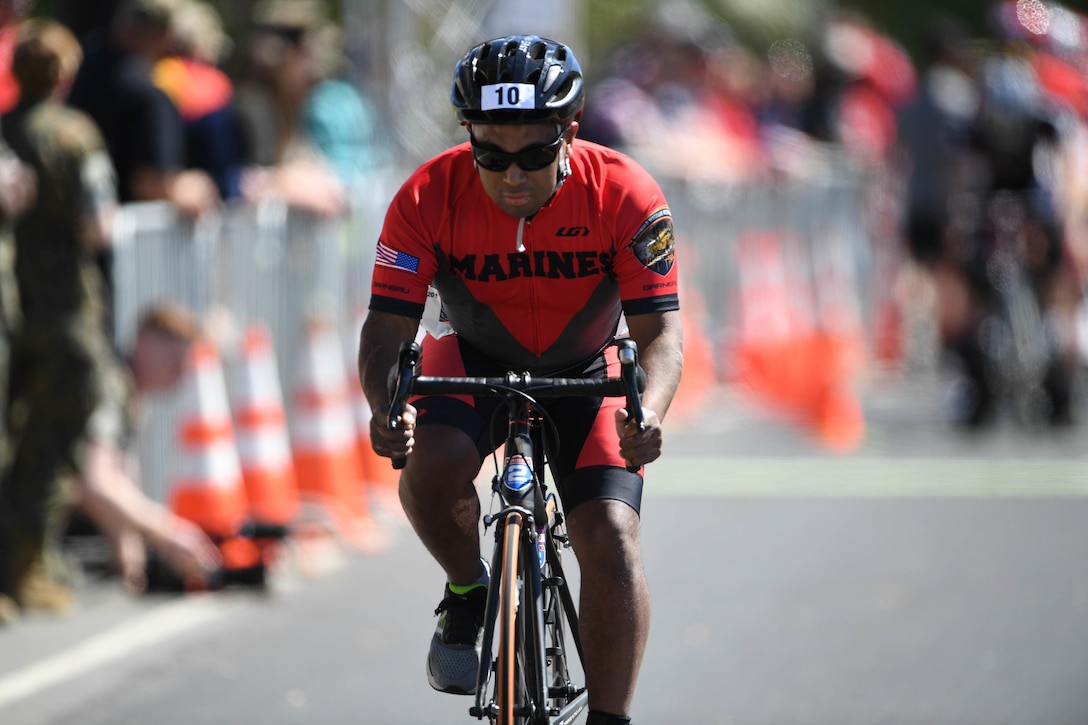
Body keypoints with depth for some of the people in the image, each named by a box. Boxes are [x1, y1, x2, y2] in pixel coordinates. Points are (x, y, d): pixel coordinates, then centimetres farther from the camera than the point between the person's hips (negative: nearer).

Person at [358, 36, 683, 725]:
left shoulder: (624, 194, -27)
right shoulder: (429, 198, -26)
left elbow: (661, 330, -26)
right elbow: (387, 326, -24)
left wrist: (648, 414, -47)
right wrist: (386, 409, -46)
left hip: (587, 371, 0)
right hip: (475, 360, 0)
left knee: (612, 538, -18)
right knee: (430, 471, -30)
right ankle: (468, 591, 1)